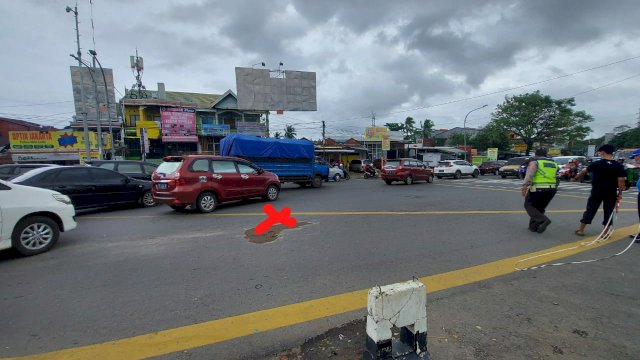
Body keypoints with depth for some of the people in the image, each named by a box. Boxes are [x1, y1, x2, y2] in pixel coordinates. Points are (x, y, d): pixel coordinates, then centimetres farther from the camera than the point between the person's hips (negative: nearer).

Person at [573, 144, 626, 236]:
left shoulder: (596, 164, -5)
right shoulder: (619, 166, -3)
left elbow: (584, 171, 10)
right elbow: (621, 180, -7)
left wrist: (576, 177, 29)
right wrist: (620, 193, 1)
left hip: (597, 192, -1)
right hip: (611, 193, 1)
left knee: (590, 210, 7)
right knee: (608, 212, 9)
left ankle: (581, 230, 11)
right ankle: (605, 233, 12)